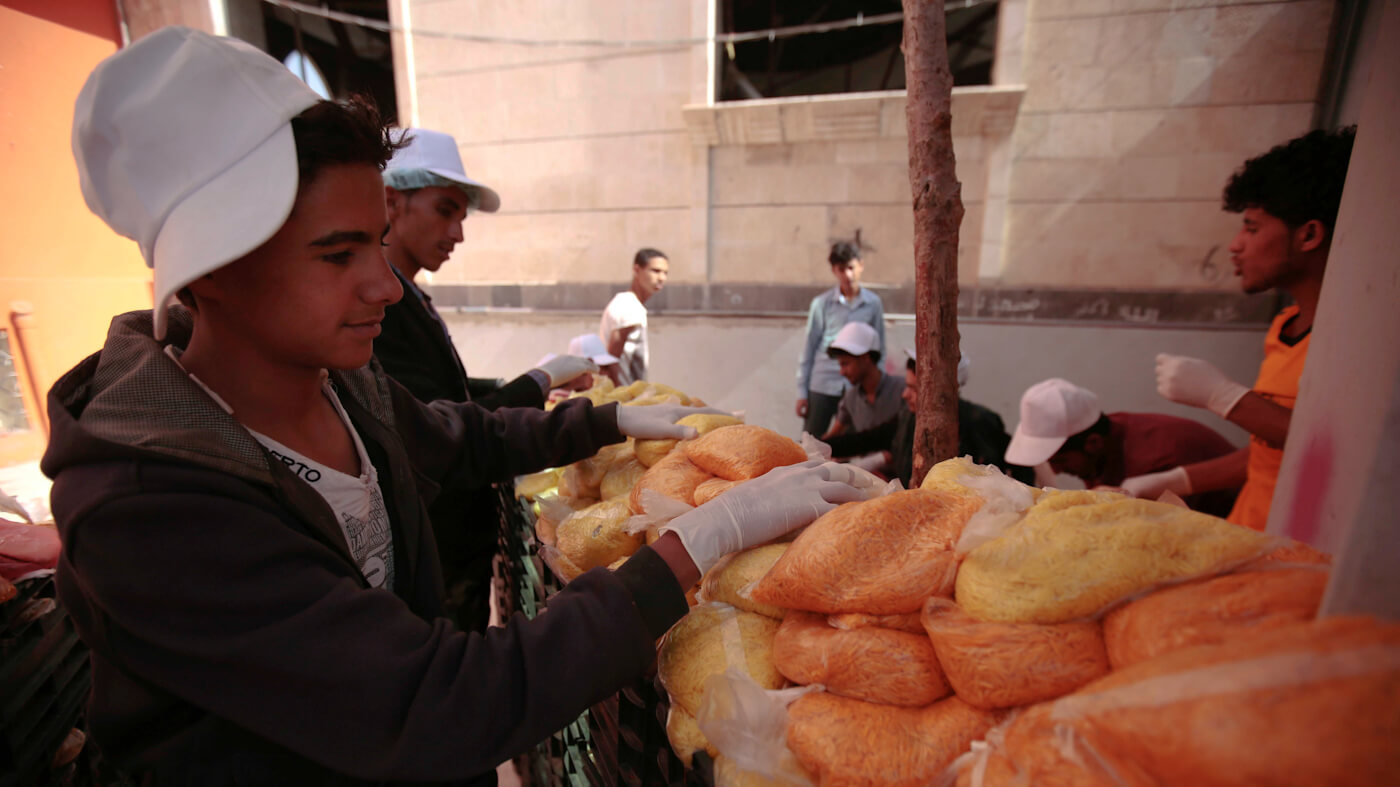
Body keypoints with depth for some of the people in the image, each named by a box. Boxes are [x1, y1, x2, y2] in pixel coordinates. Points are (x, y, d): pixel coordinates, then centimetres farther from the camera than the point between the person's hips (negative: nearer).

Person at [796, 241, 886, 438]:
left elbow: (879, 348, 8)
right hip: (822, 386, -1)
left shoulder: (874, 303, 2)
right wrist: (802, 391, 1)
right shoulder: (822, 304, -2)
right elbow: (808, 348, 1)